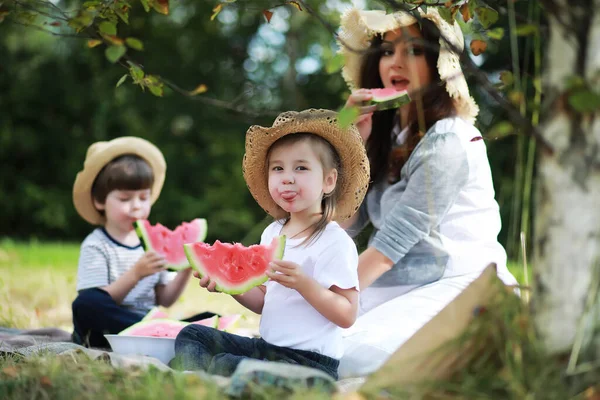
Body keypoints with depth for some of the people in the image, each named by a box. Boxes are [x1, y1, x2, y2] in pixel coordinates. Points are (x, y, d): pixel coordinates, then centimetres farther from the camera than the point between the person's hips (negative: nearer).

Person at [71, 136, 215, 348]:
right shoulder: (95, 246, -2)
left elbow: (164, 299, 14)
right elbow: (97, 304, -13)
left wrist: (185, 271, -2)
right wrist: (135, 274, -24)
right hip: (107, 330, -4)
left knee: (209, 319, -14)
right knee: (86, 302, -37)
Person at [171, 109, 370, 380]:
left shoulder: (335, 242, -12)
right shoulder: (272, 233, 11)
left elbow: (347, 315, -16)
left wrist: (303, 283, -27)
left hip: (308, 360, -9)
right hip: (266, 346, 9)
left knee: (226, 366, -31)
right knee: (191, 336, 3)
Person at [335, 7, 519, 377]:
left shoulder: (447, 141, -13)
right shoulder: (384, 133, 12)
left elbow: (394, 239, -16)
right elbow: (345, 226, 7)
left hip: (457, 289, -7)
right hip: (396, 289, 7)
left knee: (355, 360, -30)